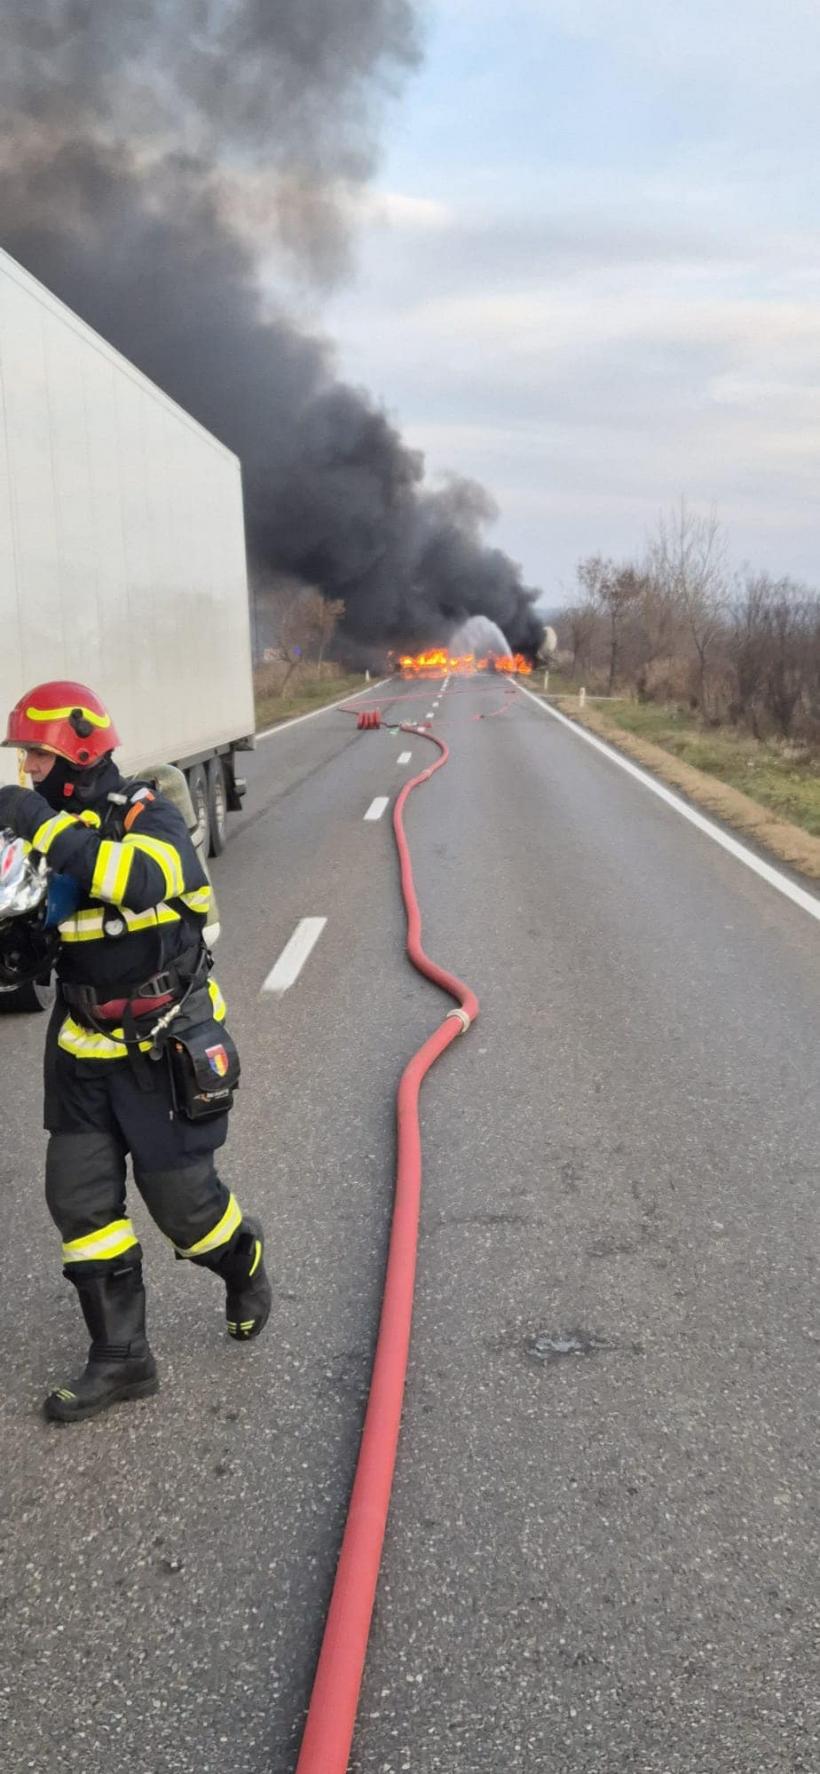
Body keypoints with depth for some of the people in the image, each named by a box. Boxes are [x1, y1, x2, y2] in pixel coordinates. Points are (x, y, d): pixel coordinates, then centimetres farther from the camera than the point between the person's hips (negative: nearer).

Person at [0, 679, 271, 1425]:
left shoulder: (147, 815, -15)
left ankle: (244, 1267, 36)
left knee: (180, 1193, 3)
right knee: (79, 1198, 4)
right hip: (85, 1050, 6)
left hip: (167, 1048, -6)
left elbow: (145, 879, -39)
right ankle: (120, 1357, 17)